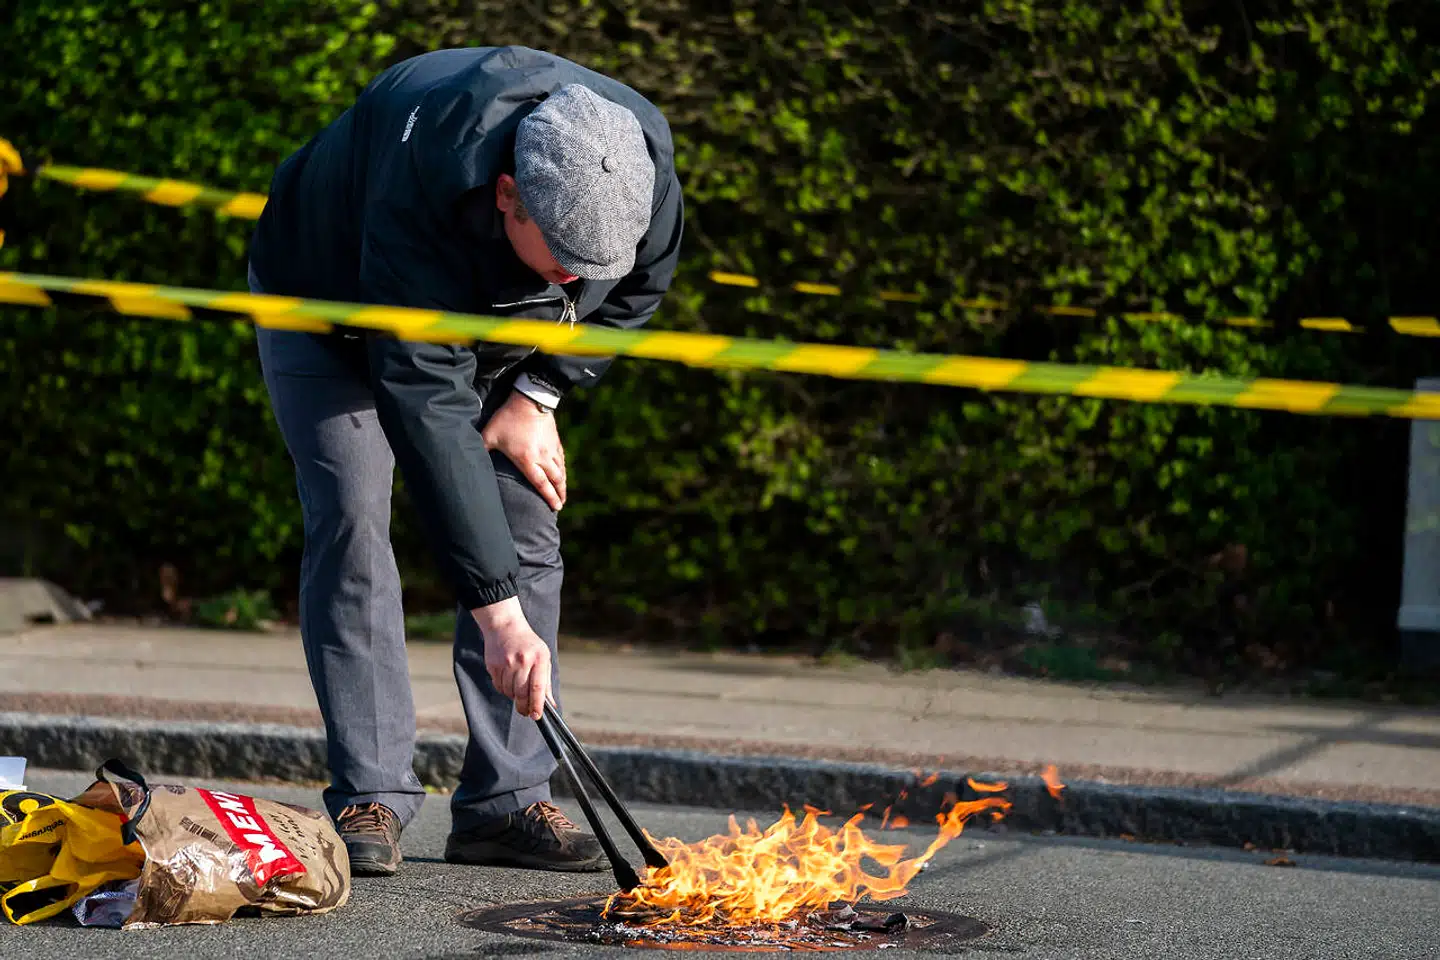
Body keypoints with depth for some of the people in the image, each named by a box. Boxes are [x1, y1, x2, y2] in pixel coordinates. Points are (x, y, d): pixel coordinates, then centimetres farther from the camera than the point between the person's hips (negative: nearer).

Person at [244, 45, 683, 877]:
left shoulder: (645, 161, -30)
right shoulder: (426, 185, -45)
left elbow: (638, 288, -5)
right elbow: (428, 405, -45)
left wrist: (536, 395, -17)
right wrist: (499, 613, -46)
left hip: (501, 329, 5)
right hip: (329, 304, -5)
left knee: (526, 526, -6)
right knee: (352, 512, -19)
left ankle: (507, 801, -3)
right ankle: (370, 800, -15)